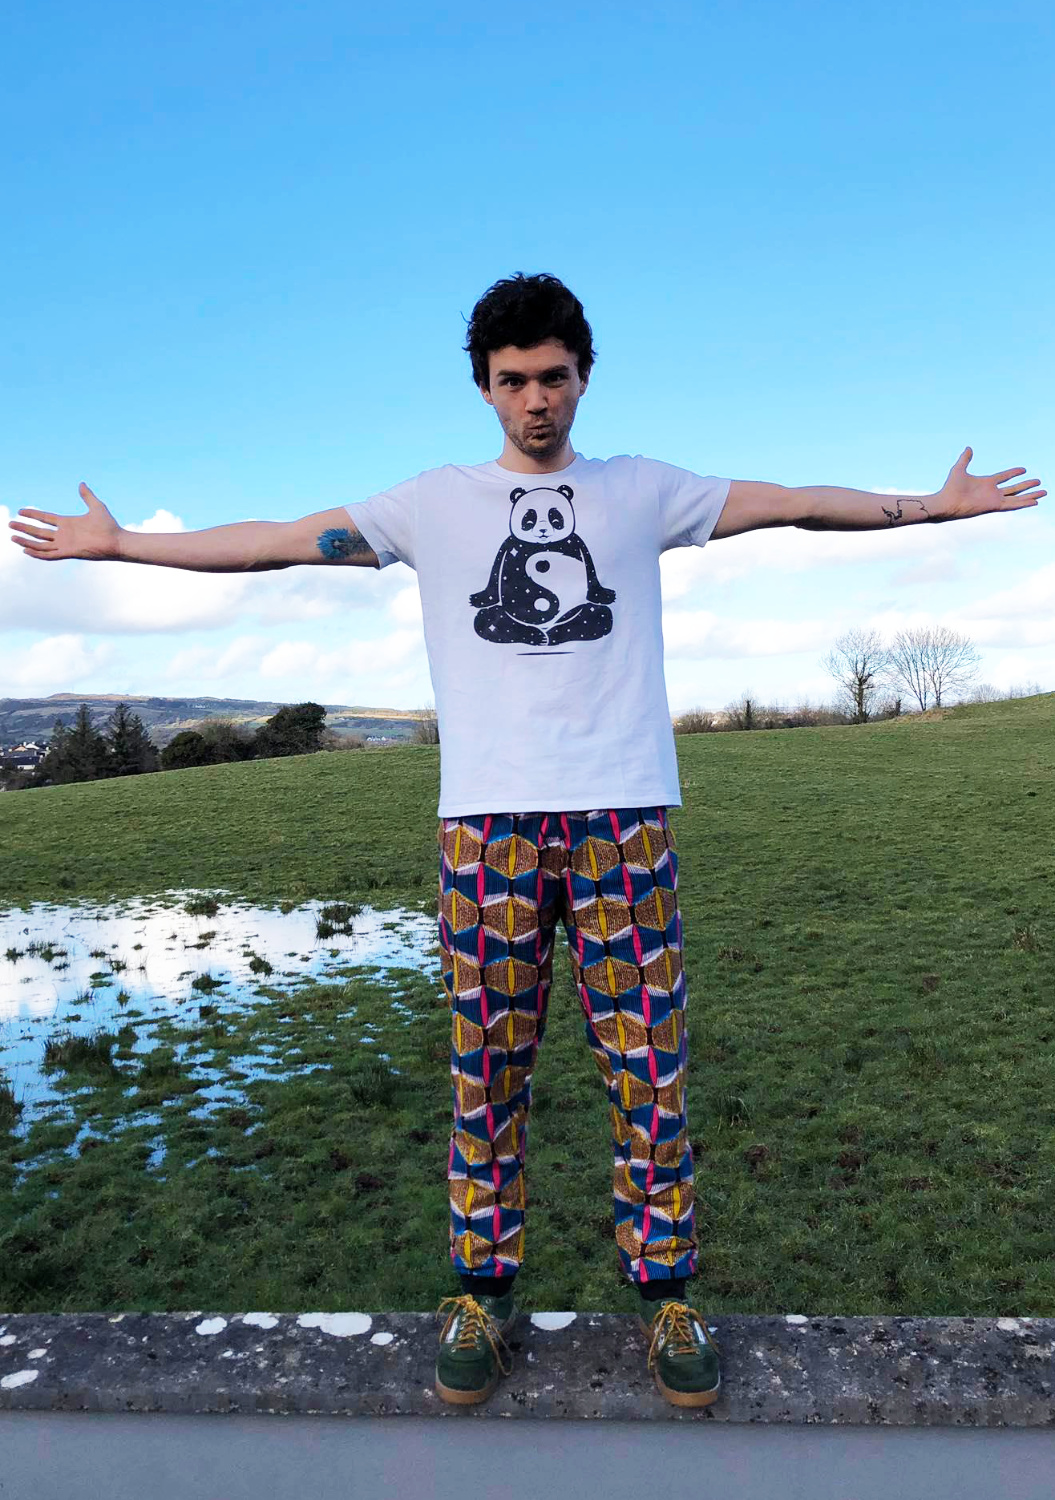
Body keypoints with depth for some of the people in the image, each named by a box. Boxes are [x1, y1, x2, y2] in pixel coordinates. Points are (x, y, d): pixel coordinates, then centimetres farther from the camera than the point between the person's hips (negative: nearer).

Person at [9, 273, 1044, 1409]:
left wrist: (932, 505, 18)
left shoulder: (642, 491, 15)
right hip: (486, 817, 0)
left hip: (625, 813, 0)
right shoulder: (434, 502, 13)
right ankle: (482, 1294, 22)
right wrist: (118, 543, 15)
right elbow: (278, 540, 14)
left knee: (648, 1062, 3)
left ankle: (666, 1294, 21)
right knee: (486, 1066, 5)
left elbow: (795, 504, 17)